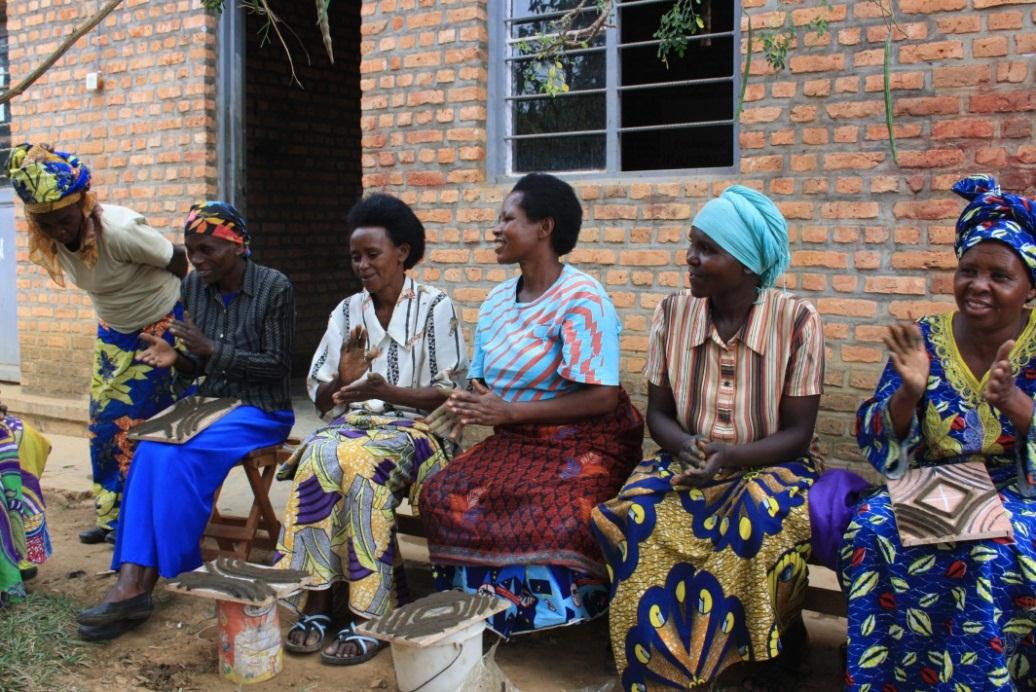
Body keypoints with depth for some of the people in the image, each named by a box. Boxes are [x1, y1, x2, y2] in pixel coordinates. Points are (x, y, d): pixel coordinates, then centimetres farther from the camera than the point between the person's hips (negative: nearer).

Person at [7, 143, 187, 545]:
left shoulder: (120, 230, -32)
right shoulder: (49, 239, -10)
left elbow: (177, 260, -17)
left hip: (160, 328, -7)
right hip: (114, 331, 7)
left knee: (137, 425, -4)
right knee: (103, 424, 8)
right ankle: (111, 516, 20)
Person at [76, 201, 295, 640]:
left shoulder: (274, 287, -10)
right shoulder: (193, 286, 6)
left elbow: (278, 366, -12)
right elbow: (197, 368, 13)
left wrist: (212, 350, -20)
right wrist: (176, 359, -11)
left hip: (261, 411, -5)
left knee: (177, 457, -30)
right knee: (150, 452, -25)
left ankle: (138, 584, -22)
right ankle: (132, 580, -30)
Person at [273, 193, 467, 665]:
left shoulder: (434, 307, 0)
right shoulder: (346, 312, 13)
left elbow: (451, 393, -6)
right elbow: (321, 398, 10)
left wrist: (389, 391, -21)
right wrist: (343, 379, -14)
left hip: (415, 424, -3)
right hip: (354, 420, 4)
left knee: (359, 461, -35)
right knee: (320, 456, -31)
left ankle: (370, 615, -29)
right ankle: (315, 605, -28)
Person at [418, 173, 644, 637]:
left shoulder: (581, 298, -13)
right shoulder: (497, 301, 12)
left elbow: (601, 398, -20)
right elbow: (483, 379, 18)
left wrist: (508, 411, -19)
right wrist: (470, 402, -8)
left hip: (585, 443, -6)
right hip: (515, 443, 7)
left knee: (552, 521, -34)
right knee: (440, 497, -18)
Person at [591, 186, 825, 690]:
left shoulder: (797, 322, -11)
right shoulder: (671, 314, -2)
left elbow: (796, 434, -9)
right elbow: (658, 414, 3)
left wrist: (730, 455, -27)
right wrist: (686, 446, -20)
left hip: (769, 465, -2)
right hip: (687, 463, 3)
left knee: (764, 516, -36)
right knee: (636, 513, -28)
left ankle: (780, 645, -4)